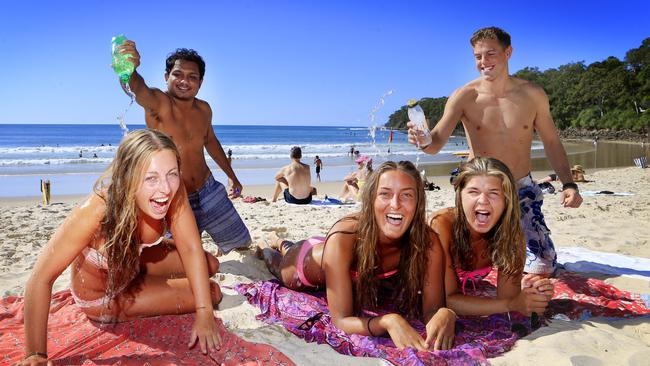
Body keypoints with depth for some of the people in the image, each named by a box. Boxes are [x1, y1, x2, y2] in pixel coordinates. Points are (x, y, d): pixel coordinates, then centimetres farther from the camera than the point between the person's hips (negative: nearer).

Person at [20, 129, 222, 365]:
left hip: (136, 261, 5)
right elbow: (40, 280, -36)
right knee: (213, 293, -7)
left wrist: (204, 314, -29)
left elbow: (191, 249, -24)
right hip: (102, 297, -4)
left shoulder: (173, 191, -28)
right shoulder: (94, 212, -41)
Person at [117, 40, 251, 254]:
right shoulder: (158, 102, -19)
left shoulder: (203, 109, -1)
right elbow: (139, 88, -44)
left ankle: (221, 249, 50)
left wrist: (232, 177, 24)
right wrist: (130, 69, -68)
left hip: (208, 190, 5)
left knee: (242, 243, 15)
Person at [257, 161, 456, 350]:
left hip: (358, 277, 4)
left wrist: (445, 315, -56)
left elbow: (432, 308, -33)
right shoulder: (342, 238, -47)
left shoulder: (428, 242, -39)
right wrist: (388, 321, -62)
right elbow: (341, 320, -43)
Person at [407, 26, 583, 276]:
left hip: (522, 190, 1)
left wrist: (568, 184, -6)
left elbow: (551, 142, 6)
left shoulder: (533, 95, -4)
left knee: (542, 270, -5)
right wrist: (424, 140, -45)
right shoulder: (465, 96, -10)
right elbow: (437, 142, -20)